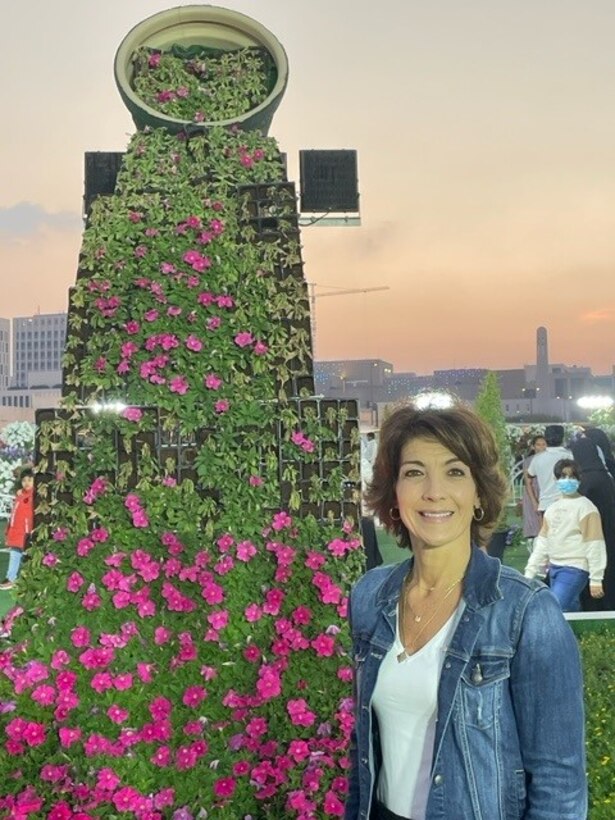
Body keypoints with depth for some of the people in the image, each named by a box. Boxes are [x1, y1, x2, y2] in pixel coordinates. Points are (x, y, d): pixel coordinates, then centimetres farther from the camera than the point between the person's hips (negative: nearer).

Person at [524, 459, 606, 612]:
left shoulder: (585, 507, -8)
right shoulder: (552, 509, 13)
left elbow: (594, 545, -11)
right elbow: (543, 542, 15)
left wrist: (596, 579, -15)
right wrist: (530, 572, 10)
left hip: (574, 569, -7)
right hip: (554, 568, 7)